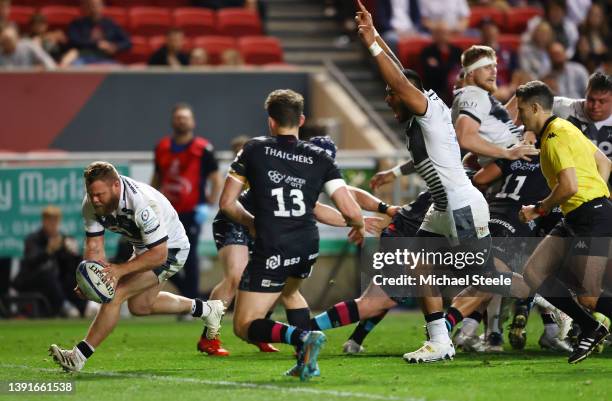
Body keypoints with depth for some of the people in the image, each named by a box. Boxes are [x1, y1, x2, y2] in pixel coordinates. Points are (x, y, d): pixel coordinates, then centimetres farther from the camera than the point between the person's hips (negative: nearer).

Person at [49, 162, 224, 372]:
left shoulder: (142, 203, -38)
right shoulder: (92, 203, -18)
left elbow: (159, 254, -35)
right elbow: (94, 246, -14)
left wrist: (120, 270, -43)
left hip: (169, 249, -9)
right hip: (143, 248, 9)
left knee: (116, 294, -22)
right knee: (139, 306, 22)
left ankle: (79, 356, -18)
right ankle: (204, 308, 39)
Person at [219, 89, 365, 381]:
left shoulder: (255, 149, 1)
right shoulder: (320, 159, 4)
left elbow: (227, 203, 3)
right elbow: (349, 210, -4)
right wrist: (359, 226, 19)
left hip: (271, 250, -5)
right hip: (308, 247, 5)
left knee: (244, 326, 3)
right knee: (288, 290, 37)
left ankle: (303, 337, -24)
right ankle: (306, 362, 21)